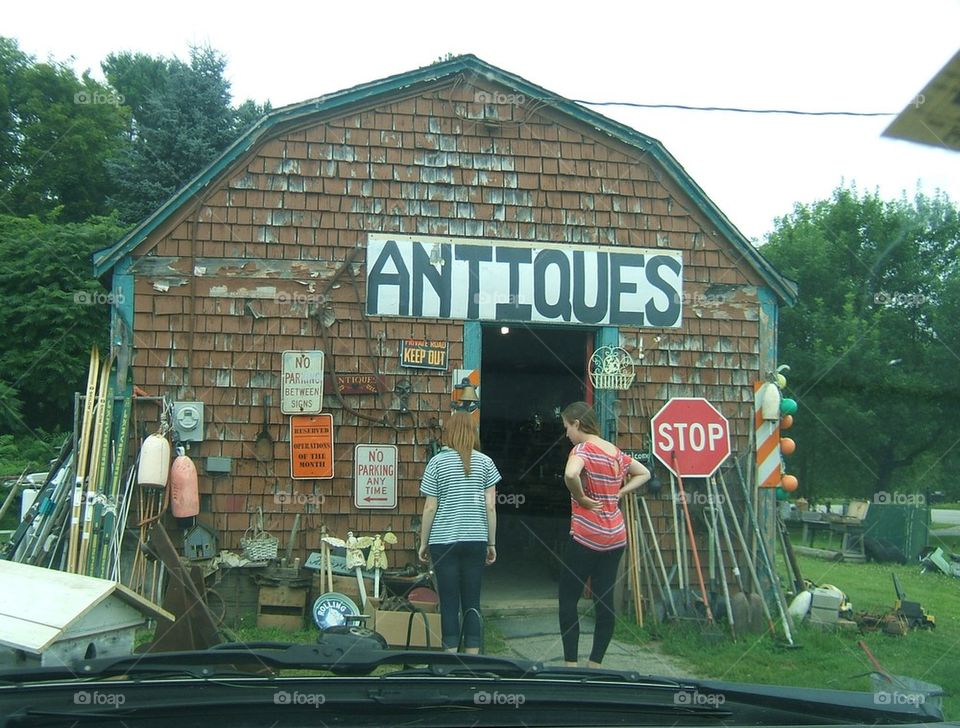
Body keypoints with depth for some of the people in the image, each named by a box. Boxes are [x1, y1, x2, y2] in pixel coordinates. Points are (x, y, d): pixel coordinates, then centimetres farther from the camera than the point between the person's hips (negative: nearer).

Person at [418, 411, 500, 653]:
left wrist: (423, 543, 7)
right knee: (472, 603, 7)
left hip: (444, 541, -2)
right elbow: (490, 507, 1)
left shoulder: (437, 462, -1)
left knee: (449, 603, 3)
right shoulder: (485, 462, 4)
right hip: (476, 541, 2)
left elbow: (430, 508, -2)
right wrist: (492, 543, 9)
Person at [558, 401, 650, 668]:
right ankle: (595, 664, 14)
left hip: (586, 537, -7)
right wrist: (618, 493, 13)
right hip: (616, 536, 7)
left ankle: (571, 664, 1)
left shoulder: (583, 449, -11)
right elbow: (644, 473, 25)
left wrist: (581, 498, -16)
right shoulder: (616, 451, 11)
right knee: (605, 601, 8)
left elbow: (570, 475, -33)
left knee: (568, 599, 2)